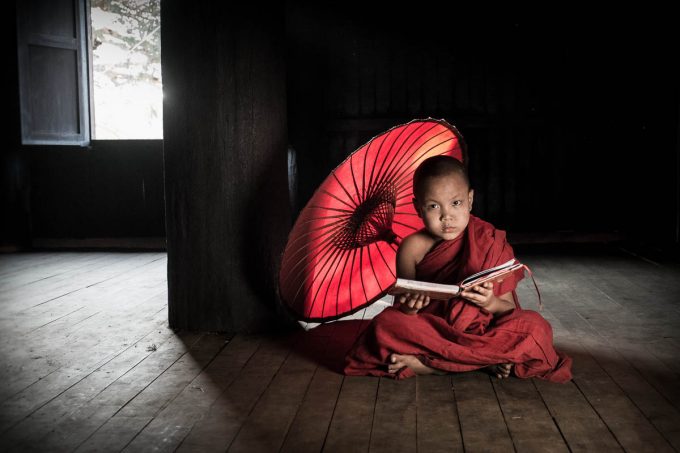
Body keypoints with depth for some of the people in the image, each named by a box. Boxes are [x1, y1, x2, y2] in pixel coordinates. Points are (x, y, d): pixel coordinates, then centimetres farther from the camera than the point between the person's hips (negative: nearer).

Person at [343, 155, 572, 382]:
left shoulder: (491, 243, -4)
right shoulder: (413, 248, -4)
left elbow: (510, 310, -3)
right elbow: (400, 311, 3)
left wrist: (491, 303, -26)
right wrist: (407, 308, -22)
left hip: (481, 332, 1)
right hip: (430, 329, 0)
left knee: (535, 326, -27)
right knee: (385, 323, -27)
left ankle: (423, 363, -25)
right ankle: (485, 360, -23)